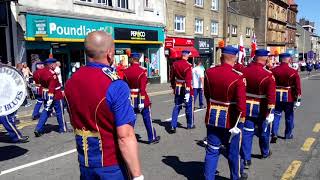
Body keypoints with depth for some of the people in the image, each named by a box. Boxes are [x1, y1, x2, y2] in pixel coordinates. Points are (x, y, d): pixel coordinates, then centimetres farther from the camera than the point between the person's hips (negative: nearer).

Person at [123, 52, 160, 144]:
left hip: (131, 99, 4)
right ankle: (152, 138, 19)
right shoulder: (142, 71, -12)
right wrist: (142, 101, -16)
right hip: (141, 98, -3)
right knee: (147, 119, 8)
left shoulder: (126, 71, 0)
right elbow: (143, 87, -17)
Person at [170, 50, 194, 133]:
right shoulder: (188, 66, -17)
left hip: (178, 89, 5)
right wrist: (187, 92, -25)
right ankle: (190, 124, 27)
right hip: (186, 89, -5)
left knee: (176, 107, 9)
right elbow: (188, 80, -23)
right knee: (189, 107, 12)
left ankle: (173, 126, 3)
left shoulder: (175, 64, 2)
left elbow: (172, 77, 10)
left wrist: (173, 87, 22)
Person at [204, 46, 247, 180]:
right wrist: (238, 123, -16)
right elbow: (241, 103, -24)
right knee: (233, 151, 17)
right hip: (230, 120, -3)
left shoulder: (209, 72, -4)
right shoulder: (238, 77, -18)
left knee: (212, 151, 13)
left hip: (212, 117, 3)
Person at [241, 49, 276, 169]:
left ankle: (246, 159, 4)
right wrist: (270, 112, -16)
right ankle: (265, 152, 41)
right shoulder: (268, 75, -16)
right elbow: (271, 95, -21)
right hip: (261, 109, -2)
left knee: (247, 132, 6)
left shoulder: (244, 71, -7)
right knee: (263, 131, 19)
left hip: (247, 107, 2)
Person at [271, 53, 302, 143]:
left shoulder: (273, 71, -5)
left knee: (276, 115, 8)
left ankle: (274, 134, -3)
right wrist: (298, 99, -3)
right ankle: (288, 134, 26)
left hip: (276, 97, 1)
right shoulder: (293, 72, -11)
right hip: (289, 98, -1)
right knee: (289, 116, 14)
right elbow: (297, 87, -10)